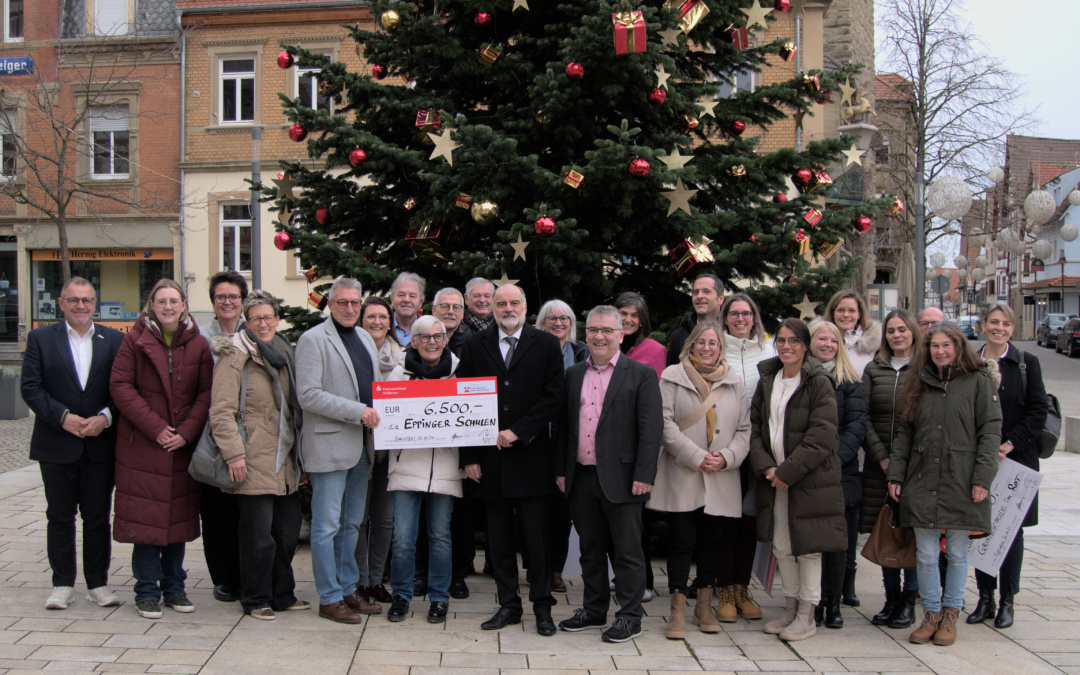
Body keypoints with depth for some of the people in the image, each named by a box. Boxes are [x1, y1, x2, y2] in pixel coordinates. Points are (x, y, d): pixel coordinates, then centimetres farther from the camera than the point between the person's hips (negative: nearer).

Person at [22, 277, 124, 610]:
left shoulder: (114, 340, 6)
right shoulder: (41, 338, 4)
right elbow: (31, 388, -3)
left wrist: (105, 417, -14)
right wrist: (63, 417, -15)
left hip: (100, 445, 1)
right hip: (56, 445, 0)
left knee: (98, 516, 6)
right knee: (59, 516, 7)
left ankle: (98, 583, 15)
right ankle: (62, 584, 16)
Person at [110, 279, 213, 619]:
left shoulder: (198, 344, 5)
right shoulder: (135, 340, -1)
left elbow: (206, 392, 3)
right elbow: (120, 386, -6)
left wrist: (186, 431, -9)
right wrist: (154, 427, -13)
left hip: (183, 444, 2)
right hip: (141, 444, -2)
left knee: (178, 513, 9)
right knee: (145, 515, -1)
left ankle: (174, 587, 21)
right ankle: (147, 592, 10)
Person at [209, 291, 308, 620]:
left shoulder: (284, 353, 16)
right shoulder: (235, 356, -7)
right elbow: (221, 410, -13)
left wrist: (299, 450, 21)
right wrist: (233, 454, -20)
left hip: (284, 462, 7)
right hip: (254, 463, -7)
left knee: (288, 533, 11)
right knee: (258, 536, -2)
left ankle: (282, 595, 24)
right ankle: (256, 600, 12)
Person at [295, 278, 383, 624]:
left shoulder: (365, 338, 16)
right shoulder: (312, 340, -8)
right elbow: (308, 395, -16)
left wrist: (380, 410, 3)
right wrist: (358, 412, -18)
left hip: (361, 445, 8)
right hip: (329, 444, -7)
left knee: (352, 524, 15)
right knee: (327, 526, -1)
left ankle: (349, 589, 25)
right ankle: (329, 598, 8)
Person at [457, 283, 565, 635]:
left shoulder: (546, 345, 3)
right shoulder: (474, 346, 8)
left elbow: (553, 398, -3)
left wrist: (517, 431, -12)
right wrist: (470, 457, 1)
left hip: (531, 457, -2)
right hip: (490, 458, 2)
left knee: (538, 534, 1)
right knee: (499, 537, 8)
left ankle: (542, 605, 13)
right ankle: (508, 604, 18)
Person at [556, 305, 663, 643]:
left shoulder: (641, 374, -3)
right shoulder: (573, 375, 12)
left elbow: (651, 429, -8)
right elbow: (563, 425, 14)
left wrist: (643, 476, -14)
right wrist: (561, 470, 8)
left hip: (621, 478, -5)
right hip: (581, 477, 5)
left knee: (627, 551, 2)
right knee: (590, 549, 15)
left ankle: (629, 616, 13)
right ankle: (594, 610, 28)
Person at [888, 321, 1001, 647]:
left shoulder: (979, 381, 0)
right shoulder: (919, 384, 12)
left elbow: (990, 430, -4)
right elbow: (905, 433, 13)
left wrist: (982, 477, -11)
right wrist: (895, 474, 5)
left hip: (961, 482, -3)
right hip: (922, 482, 3)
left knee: (957, 553, 7)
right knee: (926, 554, 4)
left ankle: (950, 614, 20)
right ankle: (931, 614, 17)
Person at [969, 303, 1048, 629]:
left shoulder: (1027, 363, 1)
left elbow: (1039, 409, -3)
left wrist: (1011, 444, -12)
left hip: (1016, 458, -2)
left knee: (1012, 528, 3)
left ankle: (1007, 602, 12)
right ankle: (985, 599, 16)